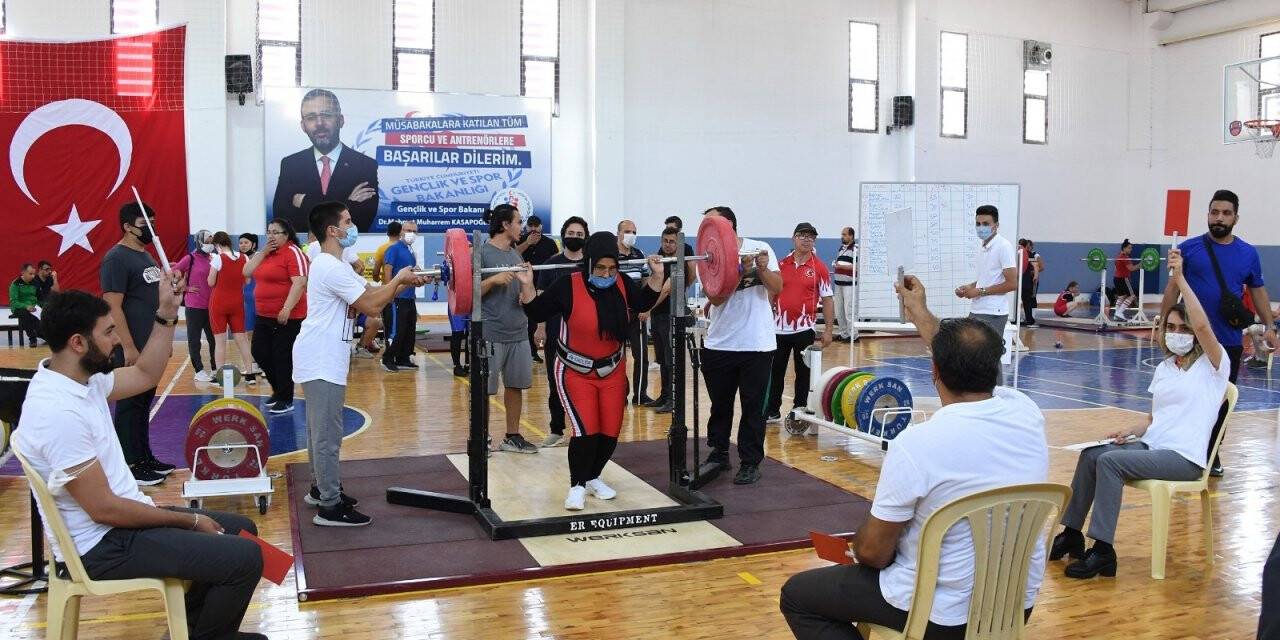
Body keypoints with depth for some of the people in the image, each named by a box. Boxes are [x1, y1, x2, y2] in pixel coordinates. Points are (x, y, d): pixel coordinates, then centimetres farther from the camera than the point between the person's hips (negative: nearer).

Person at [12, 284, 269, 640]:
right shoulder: (59, 412, -28)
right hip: (104, 543, -10)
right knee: (244, 557, -16)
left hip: (117, 521, 10)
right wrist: (190, 521, -15)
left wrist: (167, 313, 6)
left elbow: (146, 376, 18)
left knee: (240, 530, 16)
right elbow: (104, 509, -25)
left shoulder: (77, 378, 1)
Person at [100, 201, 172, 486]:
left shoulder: (145, 256, 14)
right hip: (132, 348, -9)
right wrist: (128, 347, -22)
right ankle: (129, 466, 5)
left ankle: (145, 457, 23)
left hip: (151, 346, 9)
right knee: (129, 406, -2)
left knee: (144, 403, 15)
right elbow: (113, 307, -18)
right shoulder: (116, 259, -13)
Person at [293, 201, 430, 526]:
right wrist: (399, 279, -8)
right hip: (322, 361, -11)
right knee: (328, 433, -6)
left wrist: (405, 282, 3)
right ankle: (331, 507, 0)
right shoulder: (330, 267, -20)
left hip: (321, 358, 11)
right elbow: (372, 305, -21)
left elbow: (371, 290, 17)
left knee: (321, 429, 19)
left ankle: (322, 488, 31)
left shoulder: (331, 265, 14)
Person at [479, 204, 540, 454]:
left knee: (515, 385, 12)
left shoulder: (515, 254, 14)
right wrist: (494, 279, -23)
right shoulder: (482, 253, -9)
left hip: (518, 332, 7)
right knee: (484, 389, 1)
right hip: (491, 334, -7)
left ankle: (512, 437, 22)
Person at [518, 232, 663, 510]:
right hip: (576, 372, -4)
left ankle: (593, 478, 30)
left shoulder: (623, 284, -7)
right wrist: (527, 285, -27)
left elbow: (643, 303, 7)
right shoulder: (568, 286, -18)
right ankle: (577, 486, 7)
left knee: (610, 432, 7)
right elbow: (536, 312, -13)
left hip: (612, 371, 5)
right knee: (586, 431, -13)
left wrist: (656, 276, -2)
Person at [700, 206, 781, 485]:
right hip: (719, 344, 2)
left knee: (753, 407, 4)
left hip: (757, 344, -2)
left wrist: (762, 268, -19)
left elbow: (777, 289, -3)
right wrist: (741, 272, -22)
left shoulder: (760, 249, 1)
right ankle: (719, 454, 29)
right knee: (720, 404, 13)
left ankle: (750, 463, 14)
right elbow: (716, 298, -11)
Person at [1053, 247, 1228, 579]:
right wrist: (1131, 431, 0)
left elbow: (1202, 326, -24)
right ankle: (1071, 534, -4)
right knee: (1090, 454, -14)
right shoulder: (1163, 368, 17)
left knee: (1110, 461, -27)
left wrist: (1180, 278, -21)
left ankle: (1103, 551, -23)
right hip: (1152, 445, 7)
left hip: (1185, 457, -7)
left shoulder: (1212, 365, -4)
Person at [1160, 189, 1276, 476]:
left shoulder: (1248, 253, 6)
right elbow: (1173, 287, 1)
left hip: (1229, 342, 2)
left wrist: (1269, 327, 5)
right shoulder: (1189, 248, -2)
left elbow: (1258, 291, 13)